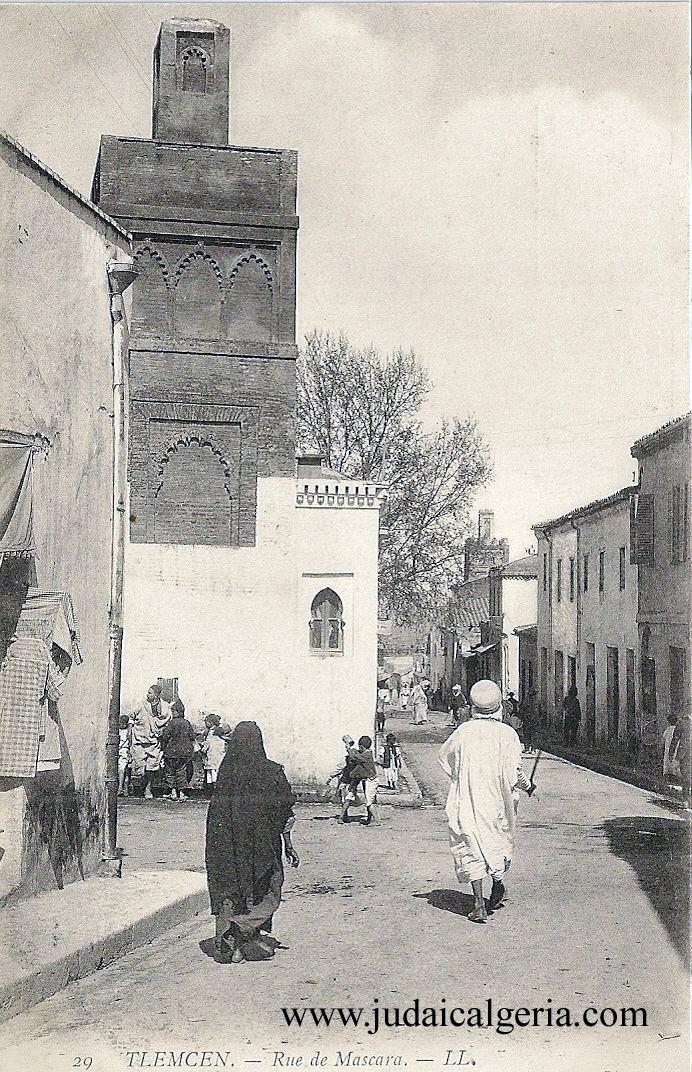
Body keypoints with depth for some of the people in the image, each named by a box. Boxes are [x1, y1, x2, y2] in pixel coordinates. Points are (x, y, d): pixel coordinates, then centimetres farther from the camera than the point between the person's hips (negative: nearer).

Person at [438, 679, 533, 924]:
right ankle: (497, 884, 38)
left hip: (466, 801, 0)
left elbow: (445, 757, 8)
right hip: (497, 802, 0)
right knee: (497, 840, 22)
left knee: (471, 848, 4)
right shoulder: (507, 734, -10)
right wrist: (526, 786, 9)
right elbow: (514, 773, -12)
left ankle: (478, 903, -2)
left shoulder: (464, 731, -6)